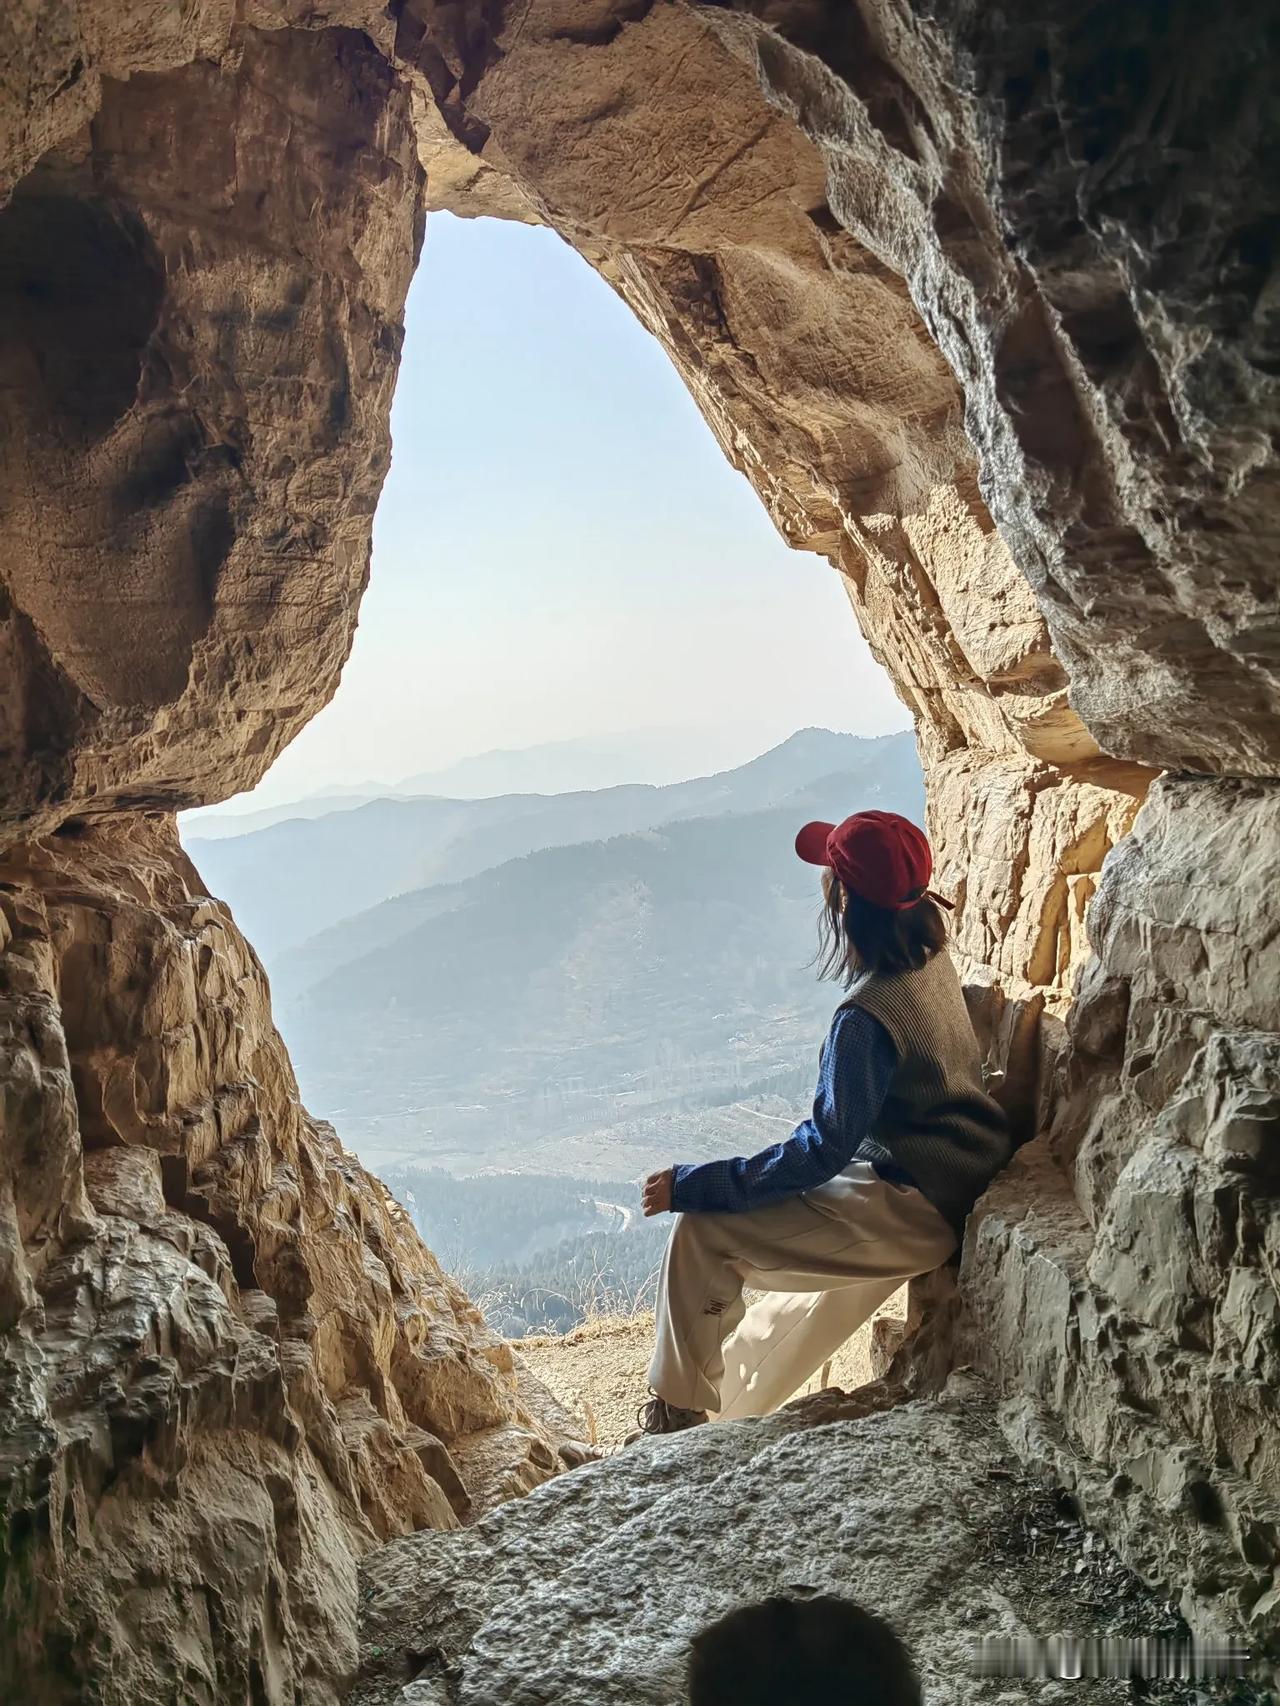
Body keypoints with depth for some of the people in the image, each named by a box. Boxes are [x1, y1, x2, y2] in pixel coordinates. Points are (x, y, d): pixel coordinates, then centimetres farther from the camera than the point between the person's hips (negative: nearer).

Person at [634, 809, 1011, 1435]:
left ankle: (678, 1417, 6)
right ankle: (730, 1412, 43)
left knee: (702, 1232, -10)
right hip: (962, 1187, 10)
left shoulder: (865, 1018, -27)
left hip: (915, 1211, -10)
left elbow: (822, 1152, -26)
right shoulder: (932, 959, -2)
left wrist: (689, 1186, -23)